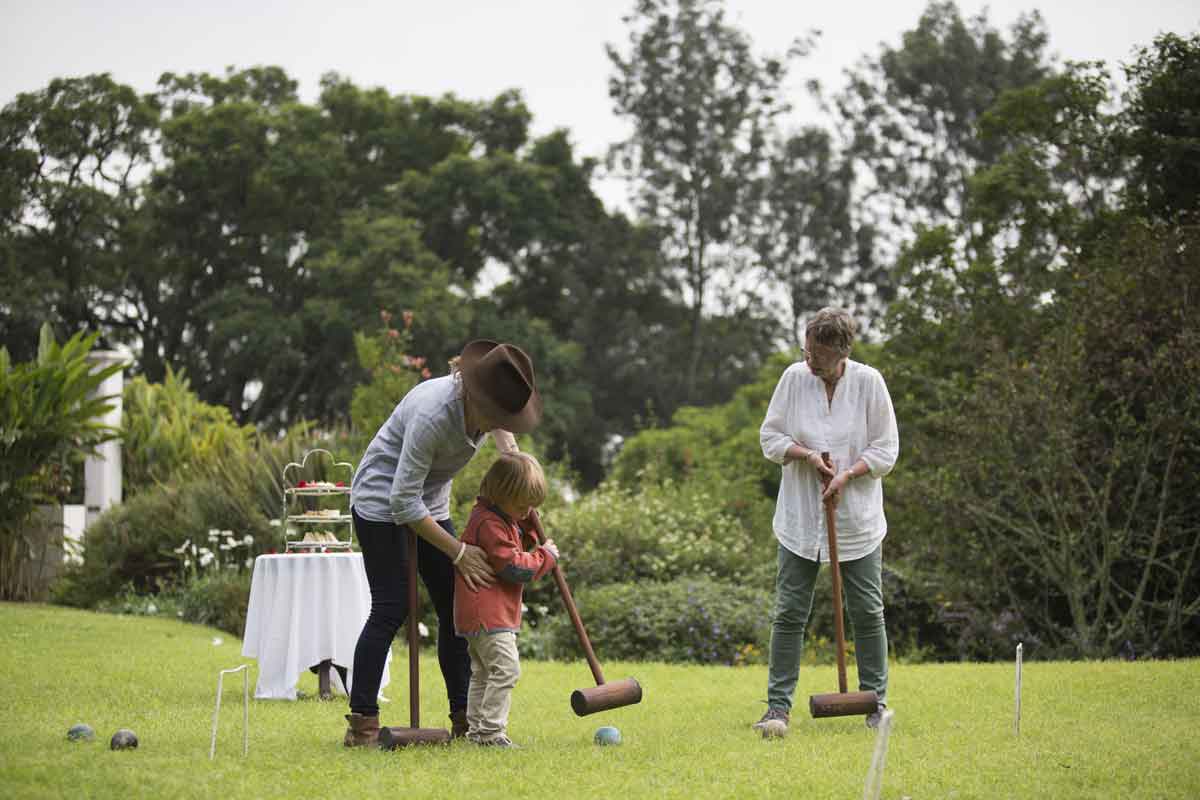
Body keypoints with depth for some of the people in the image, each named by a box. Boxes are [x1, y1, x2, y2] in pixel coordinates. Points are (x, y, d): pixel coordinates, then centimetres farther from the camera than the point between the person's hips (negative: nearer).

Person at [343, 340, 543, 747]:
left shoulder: (483, 403, -11)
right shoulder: (433, 413, -34)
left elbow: (500, 424, 19)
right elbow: (404, 500, -30)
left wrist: (510, 448, -1)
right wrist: (458, 552, -27)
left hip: (429, 503, 8)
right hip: (381, 501, -8)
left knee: (455, 606, 2)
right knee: (391, 608, -14)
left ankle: (464, 717, 6)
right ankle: (361, 722, -11)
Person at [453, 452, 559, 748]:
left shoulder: (499, 518, 14)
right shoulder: (489, 524, -18)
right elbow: (514, 567, -21)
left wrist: (527, 523, 10)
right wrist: (546, 556, -9)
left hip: (479, 617, 11)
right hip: (488, 615, -11)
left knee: (482, 673, 16)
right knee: (505, 669, -15)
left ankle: (476, 729, 22)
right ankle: (491, 731, -16)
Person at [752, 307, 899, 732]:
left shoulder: (869, 382, -6)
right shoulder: (794, 378, -3)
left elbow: (885, 450, -3)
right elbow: (770, 436, 4)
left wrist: (848, 474, -18)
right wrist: (806, 454, -13)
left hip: (857, 519, -1)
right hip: (800, 518, 1)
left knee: (867, 612, 4)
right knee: (789, 613, -1)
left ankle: (875, 702, 15)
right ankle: (779, 704, 5)